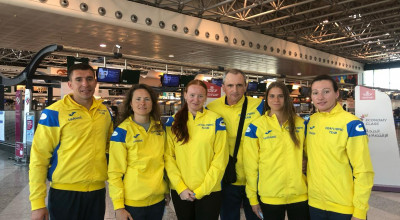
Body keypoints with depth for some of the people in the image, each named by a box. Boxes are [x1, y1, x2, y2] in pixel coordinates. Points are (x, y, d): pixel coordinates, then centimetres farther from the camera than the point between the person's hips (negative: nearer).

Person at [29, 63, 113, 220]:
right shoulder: (54, 113, -10)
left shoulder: (104, 111, 4)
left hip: (98, 190, 4)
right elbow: (39, 158, -10)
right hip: (65, 191, -4)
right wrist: (37, 202, -12)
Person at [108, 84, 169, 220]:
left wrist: (166, 190, 14)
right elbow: (115, 172, -11)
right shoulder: (122, 131, -11)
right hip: (132, 202, -4)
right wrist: (118, 207, -13)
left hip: (158, 199, 5)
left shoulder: (159, 128, 4)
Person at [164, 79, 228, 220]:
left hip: (209, 192, -2)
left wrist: (201, 190, -9)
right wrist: (180, 187, -10)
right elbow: (168, 156, -2)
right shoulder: (173, 122, 3)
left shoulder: (215, 120, -3)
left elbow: (220, 159, -6)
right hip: (179, 192, 2)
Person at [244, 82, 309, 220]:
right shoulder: (255, 127, -5)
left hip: (300, 194, 3)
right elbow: (250, 165, -3)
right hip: (270, 196, -2)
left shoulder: (300, 123, 4)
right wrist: (252, 198, -2)